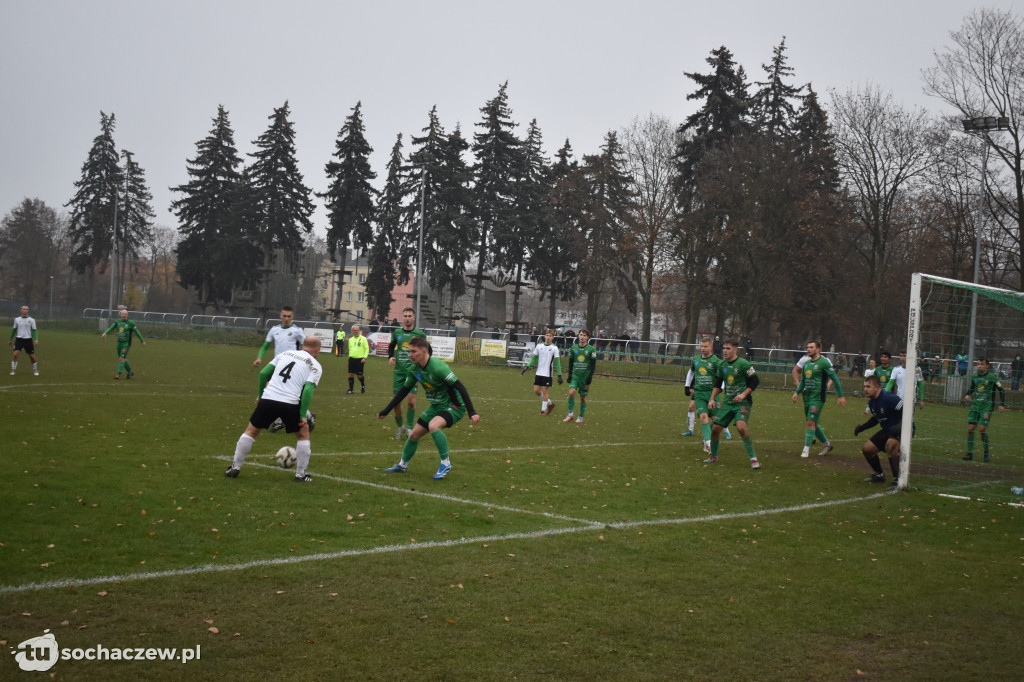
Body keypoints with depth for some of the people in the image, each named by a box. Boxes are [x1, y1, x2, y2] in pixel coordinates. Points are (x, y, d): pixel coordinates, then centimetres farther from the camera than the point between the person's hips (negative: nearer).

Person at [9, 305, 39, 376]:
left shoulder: (31, 320, 0)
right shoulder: (17, 319, 5)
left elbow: (34, 330, -1)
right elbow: (14, 330, 16)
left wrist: (36, 339, -17)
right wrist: (10, 339, 22)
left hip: (28, 339, 0)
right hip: (19, 339, 0)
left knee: (32, 356, 3)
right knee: (15, 354, -17)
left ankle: (35, 370, 23)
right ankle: (13, 370, -5)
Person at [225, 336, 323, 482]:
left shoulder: (285, 353, 19)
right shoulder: (315, 366, 7)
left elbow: (263, 373, 13)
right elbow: (308, 389, -9)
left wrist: (260, 395, 24)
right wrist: (303, 415, -7)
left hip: (268, 399, 3)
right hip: (291, 404, -3)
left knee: (251, 430, 23)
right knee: (303, 435, 20)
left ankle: (235, 467, 24)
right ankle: (301, 475, 19)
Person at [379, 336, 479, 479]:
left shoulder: (438, 366, -28)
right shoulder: (415, 369, -3)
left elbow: (460, 387, -29)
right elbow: (403, 391, 10)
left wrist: (471, 412, -35)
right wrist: (386, 411, 11)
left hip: (454, 406, -8)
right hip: (436, 406, 8)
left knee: (433, 426, -33)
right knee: (414, 434, 10)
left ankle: (446, 463, -17)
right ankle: (402, 465, 34)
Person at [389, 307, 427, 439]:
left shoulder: (420, 334, 1)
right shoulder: (397, 332, 7)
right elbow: (391, 346, 23)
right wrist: (390, 357, 5)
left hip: (413, 371, -2)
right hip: (398, 371, 2)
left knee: (411, 401, -10)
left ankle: (409, 428, 4)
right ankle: (400, 427, 20)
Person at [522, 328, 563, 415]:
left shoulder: (554, 348, -5)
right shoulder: (539, 346, 6)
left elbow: (557, 362, -4)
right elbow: (534, 358, 14)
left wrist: (559, 375, -8)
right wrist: (527, 366, 2)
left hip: (547, 374, -4)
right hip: (539, 373, 4)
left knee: (544, 391, -2)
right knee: (536, 390, 3)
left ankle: (543, 410, 9)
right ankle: (550, 403, 23)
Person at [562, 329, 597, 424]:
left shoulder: (591, 349, -4)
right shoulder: (573, 348, 4)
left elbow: (593, 364, -4)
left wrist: (590, 377, -11)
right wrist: (570, 375, 8)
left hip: (585, 376, -2)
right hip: (575, 375, 2)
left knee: (583, 397, 4)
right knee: (571, 392, -17)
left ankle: (581, 417, 17)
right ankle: (570, 414, -4)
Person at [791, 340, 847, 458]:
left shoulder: (824, 362, -9)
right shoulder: (806, 363, 13)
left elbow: (834, 379, -8)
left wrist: (841, 396, -9)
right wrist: (797, 392, 10)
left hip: (818, 397, -8)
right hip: (807, 397, 8)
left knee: (811, 422, -12)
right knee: (814, 424, 13)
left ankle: (806, 449, -8)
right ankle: (827, 444, 30)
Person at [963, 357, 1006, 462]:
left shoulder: (992, 377, -7)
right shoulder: (974, 376, 7)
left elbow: (1001, 390, -2)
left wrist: (1002, 404, -8)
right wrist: (967, 395, 4)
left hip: (987, 407, -5)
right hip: (975, 406, 5)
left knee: (982, 428, -14)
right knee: (970, 428, -3)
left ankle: (986, 453, 1)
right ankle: (970, 453, 5)